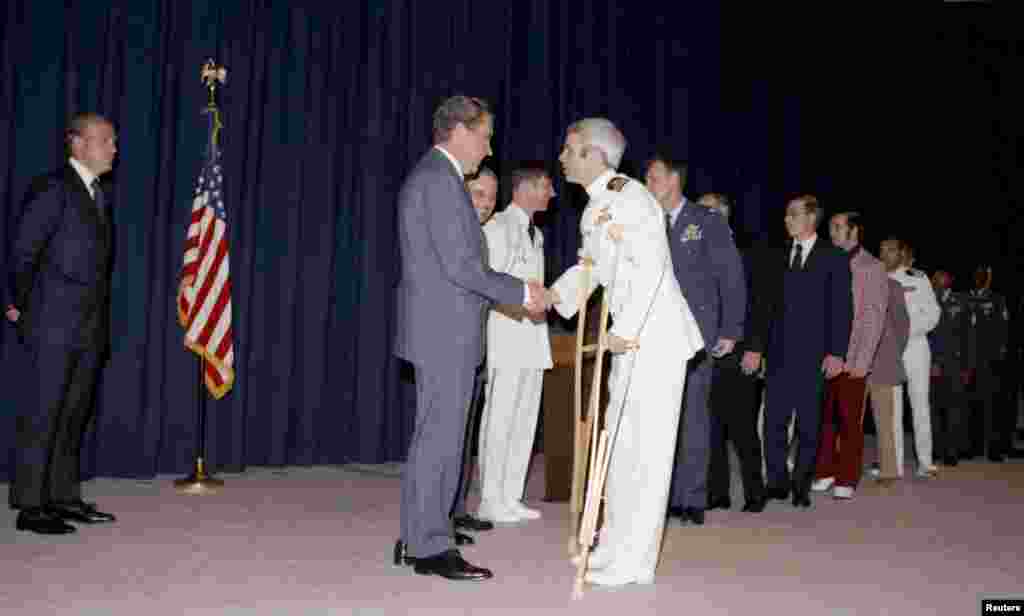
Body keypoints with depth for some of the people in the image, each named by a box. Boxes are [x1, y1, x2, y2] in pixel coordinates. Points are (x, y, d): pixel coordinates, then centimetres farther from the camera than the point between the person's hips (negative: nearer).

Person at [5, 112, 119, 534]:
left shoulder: (100, 193, 16)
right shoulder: (53, 188, -10)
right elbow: (23, 252, -10)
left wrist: (98, 317, 14)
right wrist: (22, 306, -2)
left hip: (90, 327, 8)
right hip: (55, 325, -8)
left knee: (73, 416, 13)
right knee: (42, 416, -2)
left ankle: (64, 498, 22)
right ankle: (29, 507, 5)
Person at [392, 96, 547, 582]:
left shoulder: (428, 175, 18)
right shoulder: (440, 178, -15)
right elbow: (459, 264, -20)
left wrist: (513, 292, 18)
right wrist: (521, 292, -11)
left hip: (439, 328, 11)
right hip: (444, 329, -10)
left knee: (437, 434, 14)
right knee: (440, 437, -4)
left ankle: (418, 536, 22)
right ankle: (430, 547, 4)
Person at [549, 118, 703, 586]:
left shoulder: (629, 198, -16)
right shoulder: (594, 209, 13)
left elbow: (651, 267, -24)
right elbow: (590, 266, 22)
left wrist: (623, 330, -25)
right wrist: (555, 294, 6)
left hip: (655, 334, -10)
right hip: (630, 336, 10)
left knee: (646, 447, -4)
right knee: (621, 443, 15)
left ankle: (634, 561, 5)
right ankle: (617, 546, 26)